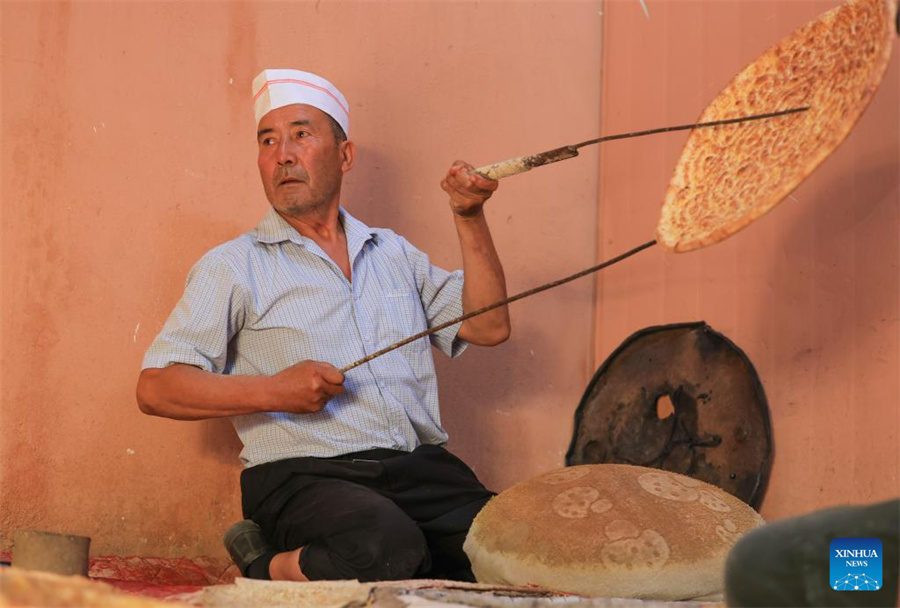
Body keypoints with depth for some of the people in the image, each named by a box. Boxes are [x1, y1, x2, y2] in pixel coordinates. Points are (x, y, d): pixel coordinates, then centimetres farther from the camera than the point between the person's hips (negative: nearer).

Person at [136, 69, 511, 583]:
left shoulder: (395, 254, 24)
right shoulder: (234, 267, 9)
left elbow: (489, 327, 17)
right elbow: (157, 387, 0)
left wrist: (470, 218, 10)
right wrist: (273, 391, -12)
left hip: (421, 468, 5)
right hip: (305, 476, -4)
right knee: (383, 544, -38)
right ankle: (271, 570, -8)